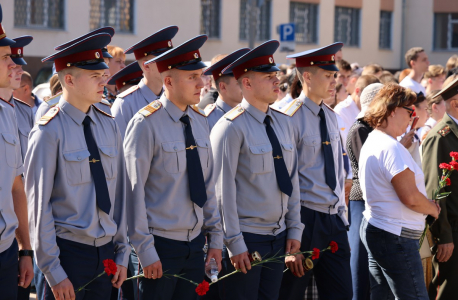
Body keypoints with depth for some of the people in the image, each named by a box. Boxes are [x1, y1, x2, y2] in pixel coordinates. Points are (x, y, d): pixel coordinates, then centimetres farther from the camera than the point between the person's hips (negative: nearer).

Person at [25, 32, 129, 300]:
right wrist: (53, 271, -14)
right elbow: (39, 205, -12)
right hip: (68, 251, -5)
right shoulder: (50, 132, -11)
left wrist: (122, 253, 10)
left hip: (106, 251, 6)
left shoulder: (109, 127, 7)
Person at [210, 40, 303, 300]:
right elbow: (224, 188, -14)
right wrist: (235, 243, -15)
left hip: (278, 238, 7)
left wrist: (294, 229, 9)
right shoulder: (232, 127, -13)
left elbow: (292, 178, 13)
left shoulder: (283, 123, 9)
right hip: (245, 239, -7)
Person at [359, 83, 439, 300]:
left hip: (372, 227, 11)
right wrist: (434, 209, -3)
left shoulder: (372, 142, 14)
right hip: (396, 235, -11)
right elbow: (411, 197, -21)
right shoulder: (391, 148, -18)